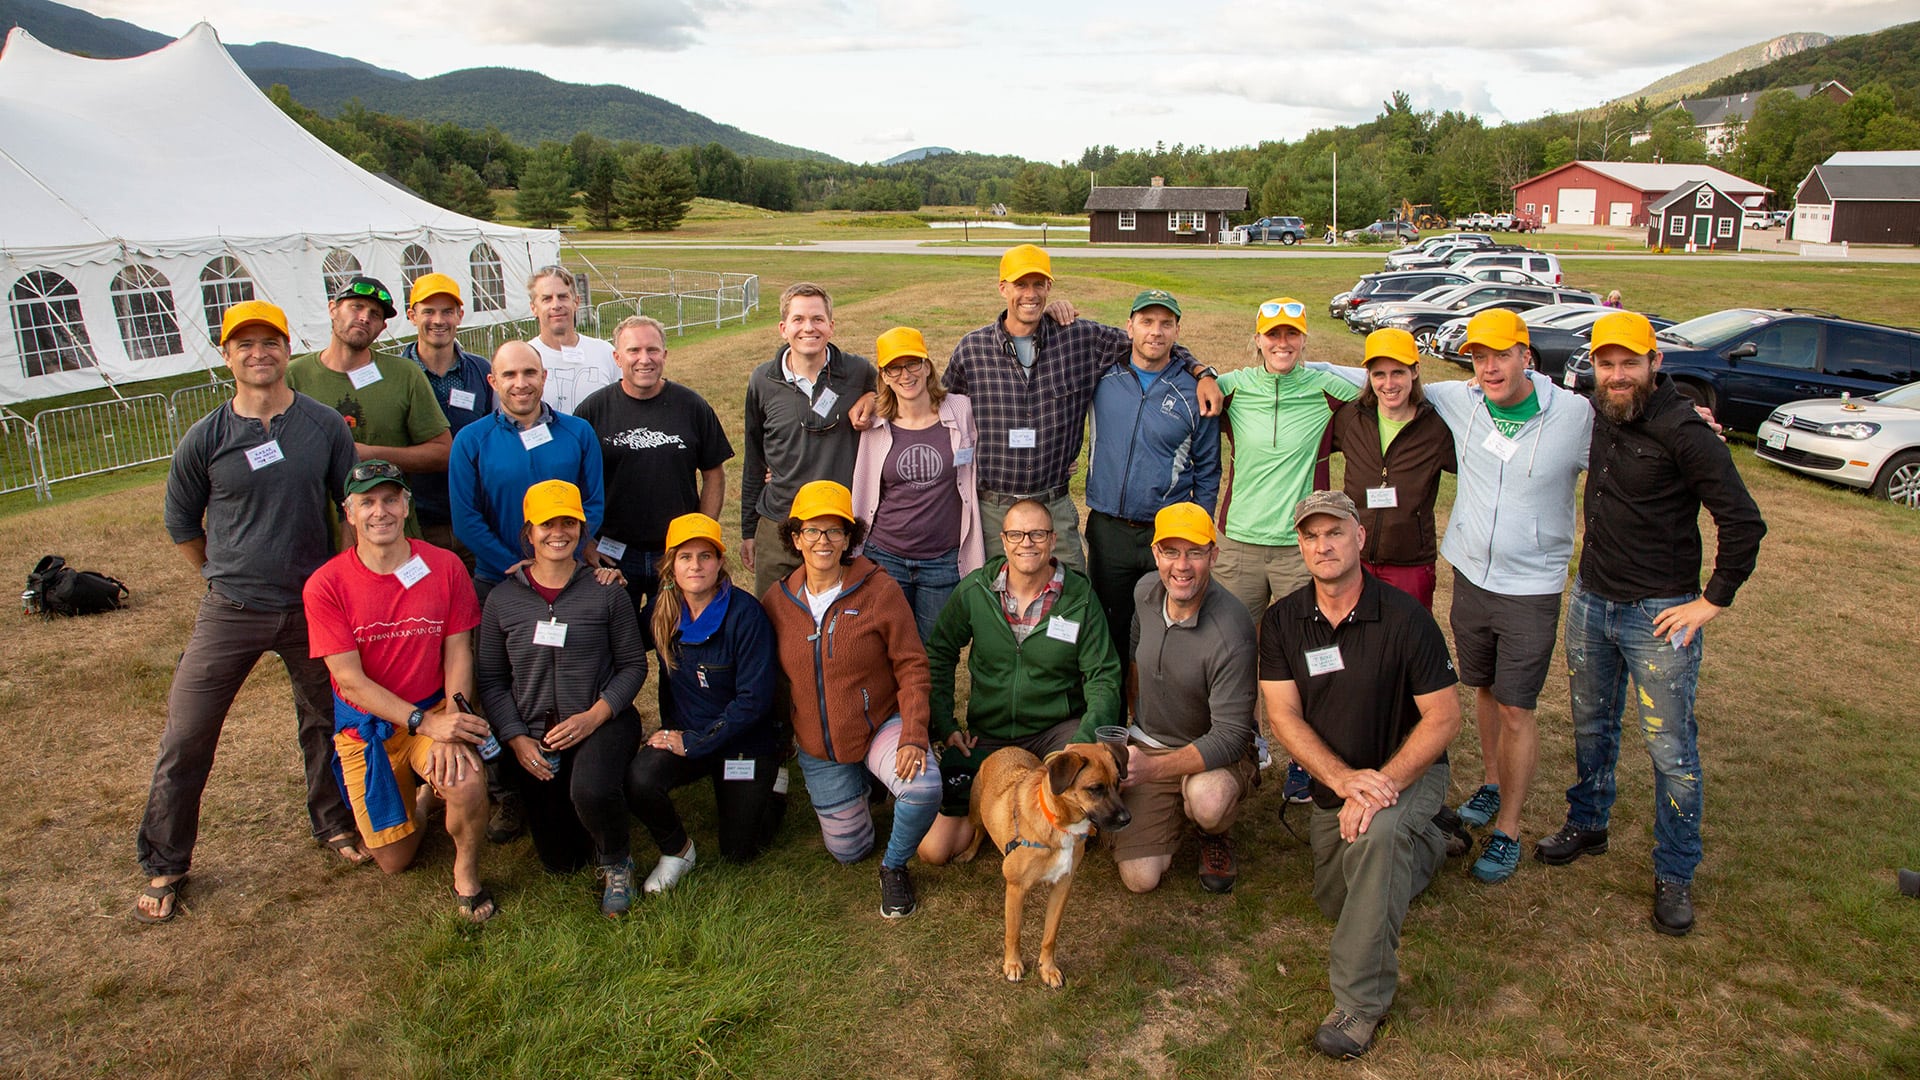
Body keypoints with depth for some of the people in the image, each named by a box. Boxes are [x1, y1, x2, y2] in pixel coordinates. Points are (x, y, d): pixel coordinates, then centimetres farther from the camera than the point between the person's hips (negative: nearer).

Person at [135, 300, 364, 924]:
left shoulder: (326, 427, -4)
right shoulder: (204, 440, -6)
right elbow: (182, 526, 8)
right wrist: (229, 578, 11)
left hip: (313, 606, 1)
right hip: (231, 612, -1)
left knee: (325, 722, 15)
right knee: (185, 737, 2)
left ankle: (334, 823, 38)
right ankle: (164, 866, 20)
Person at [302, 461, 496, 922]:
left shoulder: (444, 566, -9)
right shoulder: (326, 585, -12)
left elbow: (458, 652, -6)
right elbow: (350, 679, -13)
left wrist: (449, 729, -21)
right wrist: (424, 723, -24)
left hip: (435, 712, 0)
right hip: (367, 725, 1)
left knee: (468, 784, -33)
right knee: (394, 860, 7)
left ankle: (466, 872, -2)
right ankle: (414, 801, 41)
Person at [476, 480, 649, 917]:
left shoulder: (606, 591, -4)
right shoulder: (502, 600, 2)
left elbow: (633, 664, -3)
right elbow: (491, 680, 4)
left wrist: (593, 716, -16)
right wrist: (516, 739, -8)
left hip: (602, 724, -3)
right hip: (534, 736, 3)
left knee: (591, 791, -37)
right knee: (559, 860, 7)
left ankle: (616, 862, -3)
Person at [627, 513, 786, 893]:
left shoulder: (744, 613, -21)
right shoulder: (663, 611, -6)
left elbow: (754, 700, -20)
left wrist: (693, 742, -19)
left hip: (745, 742, -3)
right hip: (684, 733, 4)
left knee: (738, 852, 4)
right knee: (639, 780, -26)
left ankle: (774, 781, 30)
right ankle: (676, 850, 3)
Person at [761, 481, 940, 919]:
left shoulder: (879, 590, -15)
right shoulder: (777, 601, -5)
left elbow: (912, 666, -14)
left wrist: (913, 735, -24)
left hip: (881, 725, -3)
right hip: (818, 748, 3)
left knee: (923, 788, -34)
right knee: (847, 851, 13)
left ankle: (895, 867, -2)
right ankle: (860, 782, 44)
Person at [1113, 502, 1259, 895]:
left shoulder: (1230, 633, -28)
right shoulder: (1145, 591, -7)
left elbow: (1231, 736, -27)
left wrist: (1154, 767, -37)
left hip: (1217, 752, -4)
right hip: (1146, 744, 4)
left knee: (1208, 799, -40)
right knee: (1140, 877, -11)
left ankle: (1214, 836, 0)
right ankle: (1173, 812, 22)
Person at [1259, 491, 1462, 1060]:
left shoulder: (1404, 618, -20)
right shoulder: (1282, 620, -10)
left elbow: (1444, 718, -17)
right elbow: (1284, 717, -13)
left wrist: (1382, 784, -29)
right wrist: (1344, 779, -28)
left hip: (1409, 769, -5)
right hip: (1331, 780, 5)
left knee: (1377, 833, -37)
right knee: (1336, 903, 14)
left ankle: (1359, 1002, -23)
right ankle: (1423, 846, 42)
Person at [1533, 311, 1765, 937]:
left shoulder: (1684, 432, -19)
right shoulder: (1597, 416, 2)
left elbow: (1743, 521, -17)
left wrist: (1714, 600, -14)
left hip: (1660, 614, -6)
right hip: (1590, 601, 7)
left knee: (1671, 749, 2)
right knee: (1591, 724, 21)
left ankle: (1675, 875, 18)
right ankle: (1587, 825, 40)